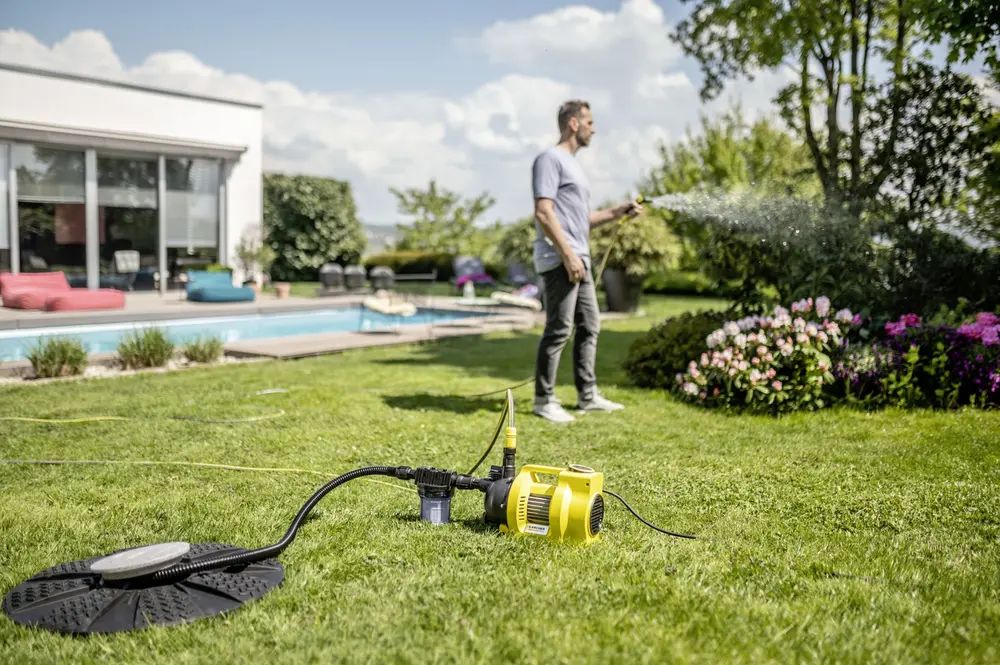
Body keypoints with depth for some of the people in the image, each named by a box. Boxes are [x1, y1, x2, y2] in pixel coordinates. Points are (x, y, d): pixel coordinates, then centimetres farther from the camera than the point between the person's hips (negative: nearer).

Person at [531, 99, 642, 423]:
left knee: (589, 326, 12)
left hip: (580, 260, 10)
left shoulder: (573, 163, 22)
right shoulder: (550, 158, -8)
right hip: (560, 261, -10)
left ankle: (588, 395, 20)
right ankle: (544, 400, 1)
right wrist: (568, 255, -22)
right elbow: (544, 213, -18)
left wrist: (617, 212, 14)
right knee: (559, 330, -7)